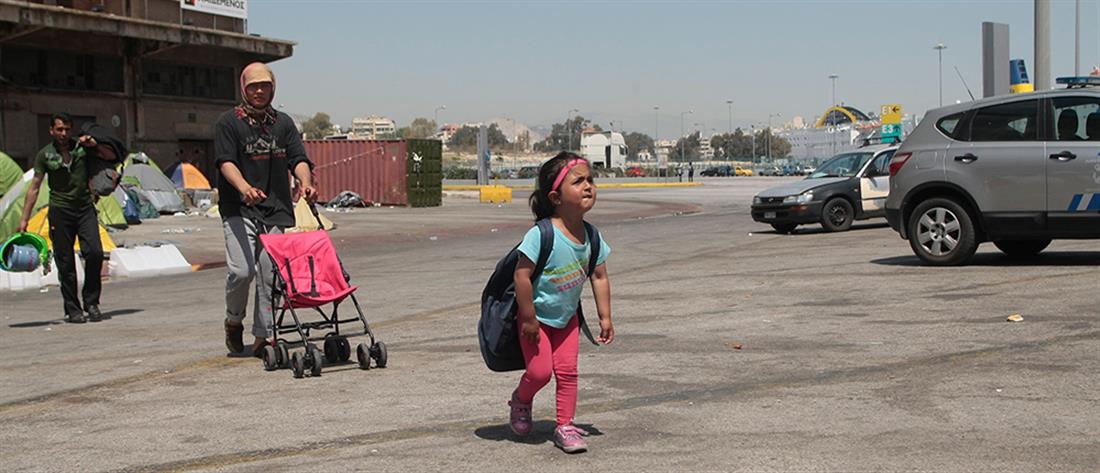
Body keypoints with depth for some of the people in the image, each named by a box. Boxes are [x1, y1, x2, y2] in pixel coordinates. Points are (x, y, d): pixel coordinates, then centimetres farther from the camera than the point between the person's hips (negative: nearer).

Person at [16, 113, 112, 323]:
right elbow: (34, 188, 3)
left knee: (95, 252, -14)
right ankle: (72, 310, 8)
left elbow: (111, 157, 11)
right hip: (60, 211, -1)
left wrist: (94, 145, -9)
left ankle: (91, 302, 0)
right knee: (65, 263, 0)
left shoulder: (82, 147, 4)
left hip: (85, 208, 1)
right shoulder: (45, 155, 1)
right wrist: (24, 219, -1)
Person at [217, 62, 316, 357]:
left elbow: (298, 158, 8)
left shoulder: (283, 123, 18)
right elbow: (226, 162, -8)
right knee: (242, 270, -15)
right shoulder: (229, 122, 4)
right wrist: (244, 187, -28)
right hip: (238, 210, -4)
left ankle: (264, 336, 6)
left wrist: (305, 182, -15)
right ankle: (234, 321, 11)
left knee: (270, 274, -1)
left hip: (275, 210, 4)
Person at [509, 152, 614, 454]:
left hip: (567, 316, 5)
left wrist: (605, 317, 2)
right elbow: (522, 275, -28)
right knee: (540, 371, -6)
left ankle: (565, 426, 13)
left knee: (567, 369, 1)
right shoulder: (541, 235, -29)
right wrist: (529, 318, -23)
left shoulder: (591, 236, -8)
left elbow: (599, 277, 2)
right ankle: (521, 400, 26)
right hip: (537, 316, -5)